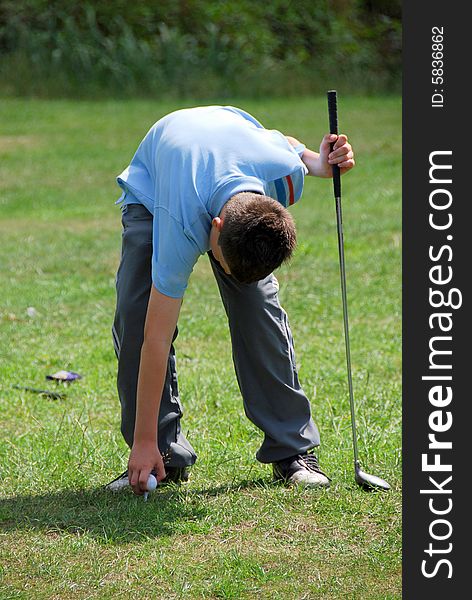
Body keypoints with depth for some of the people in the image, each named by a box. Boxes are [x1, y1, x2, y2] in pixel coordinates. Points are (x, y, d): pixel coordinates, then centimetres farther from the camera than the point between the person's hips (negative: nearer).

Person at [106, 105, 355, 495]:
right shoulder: (182, 229, -44)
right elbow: (156, 337, -38)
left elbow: (283, 140, -7)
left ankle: (292, 448, -5)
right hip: (152, 185, -2)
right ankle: (166, 455, -6)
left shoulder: (287, 173, -37)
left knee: (258, 304, -14)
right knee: (135, 314, -18)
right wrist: (144, 442, -36)